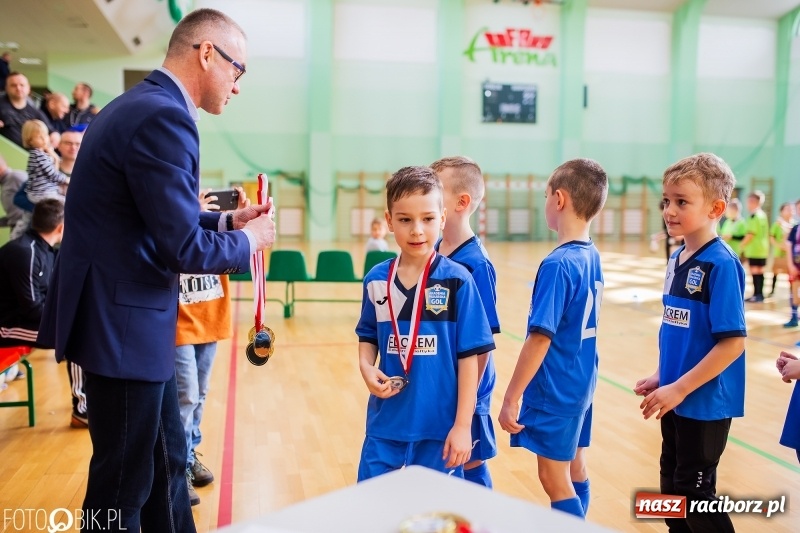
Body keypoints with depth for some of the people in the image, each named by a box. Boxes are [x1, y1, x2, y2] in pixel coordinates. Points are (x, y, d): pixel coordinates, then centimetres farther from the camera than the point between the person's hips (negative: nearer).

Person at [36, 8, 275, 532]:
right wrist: (248, 241, -6)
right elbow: (182, 248, -23)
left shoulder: (142, 104, 11)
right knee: (123, 487, 8)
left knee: (167, 462, 22)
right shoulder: (164, 117, -21)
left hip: (127, 319, 10)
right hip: (122, 324, -10)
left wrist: (226, 220, 11)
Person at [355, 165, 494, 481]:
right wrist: (366, 368, -8)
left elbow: (469, 356, -9)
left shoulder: (457, 280, -11)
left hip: (440, 425, -2)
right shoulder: (376, 280, -1)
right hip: (385, 425, 3)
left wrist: (463, 425, -10)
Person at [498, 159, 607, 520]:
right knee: (575, 471, 18)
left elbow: (540, 338, -23)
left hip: (555, 389, -8)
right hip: (580, 383, 9)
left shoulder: (558, 264, -22)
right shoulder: (592, 257, 4)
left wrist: (512, 398, -17)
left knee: (554, 478, 4)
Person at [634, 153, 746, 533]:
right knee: (671, 485, 19)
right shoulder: (677, 259, 5)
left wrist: (679, 388, -20)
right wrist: (660, 377, 8)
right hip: (675, 397, 8)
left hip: (704, 401, -8)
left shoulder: (721, 264, -19)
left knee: (694, 491, 5)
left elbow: (732, 342, -21)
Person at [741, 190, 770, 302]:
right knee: (759, 272, 12)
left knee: (755, 272, -6)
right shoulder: (763, 215, 15)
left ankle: (758, 294, -4)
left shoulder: (754, 216, -14)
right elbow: (765, 233, 19)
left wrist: (741, 245, -9)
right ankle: (758, 294, 17)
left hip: (754, 250, -9)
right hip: (762, 249, 10)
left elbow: (751, 234, -18)